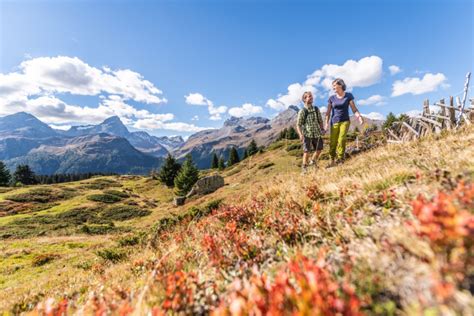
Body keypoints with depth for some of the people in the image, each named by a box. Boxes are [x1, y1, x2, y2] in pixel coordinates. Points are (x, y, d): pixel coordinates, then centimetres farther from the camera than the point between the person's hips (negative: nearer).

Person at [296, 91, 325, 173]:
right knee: (307, 151, -6)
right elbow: (298, 125, -10)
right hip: (307, 134, -5)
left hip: (317, 133, 5)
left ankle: (313, 162, 39)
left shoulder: (316, 109, 4)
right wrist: (301, 135, -22)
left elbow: (320, 121, 13)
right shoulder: (302, 111, -9)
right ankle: (304, 167, 12)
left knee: (319, 149, 15)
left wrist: (322, 129, -1)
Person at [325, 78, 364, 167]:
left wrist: (359, 116, -21)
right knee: (332, 142, -7)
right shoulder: (332, 98, 4)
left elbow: (354, 109, -3)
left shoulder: (348, 95, 0)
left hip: (345, 121, -1)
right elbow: (328, 112, 1)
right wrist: (326, 123, -12)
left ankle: (340, 159, -17)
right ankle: (332, 161, 1)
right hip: (334, 123, 1)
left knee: (341, 140, -20)